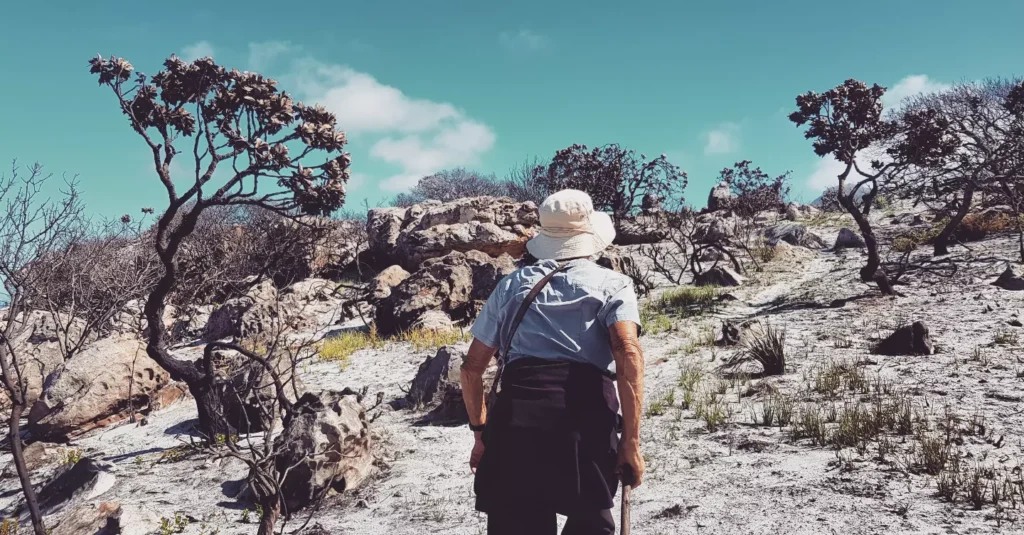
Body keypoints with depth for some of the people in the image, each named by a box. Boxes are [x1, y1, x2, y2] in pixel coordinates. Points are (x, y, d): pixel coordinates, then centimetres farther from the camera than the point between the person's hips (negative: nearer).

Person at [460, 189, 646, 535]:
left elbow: (471, 368, 20)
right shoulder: (613, 285, 13)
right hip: (587, 415, -2)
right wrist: (631, 441, -3)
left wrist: (480, 430, 31)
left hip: (514, 415, 2)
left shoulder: (512, 284, 22)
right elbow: (629, 355, -5)